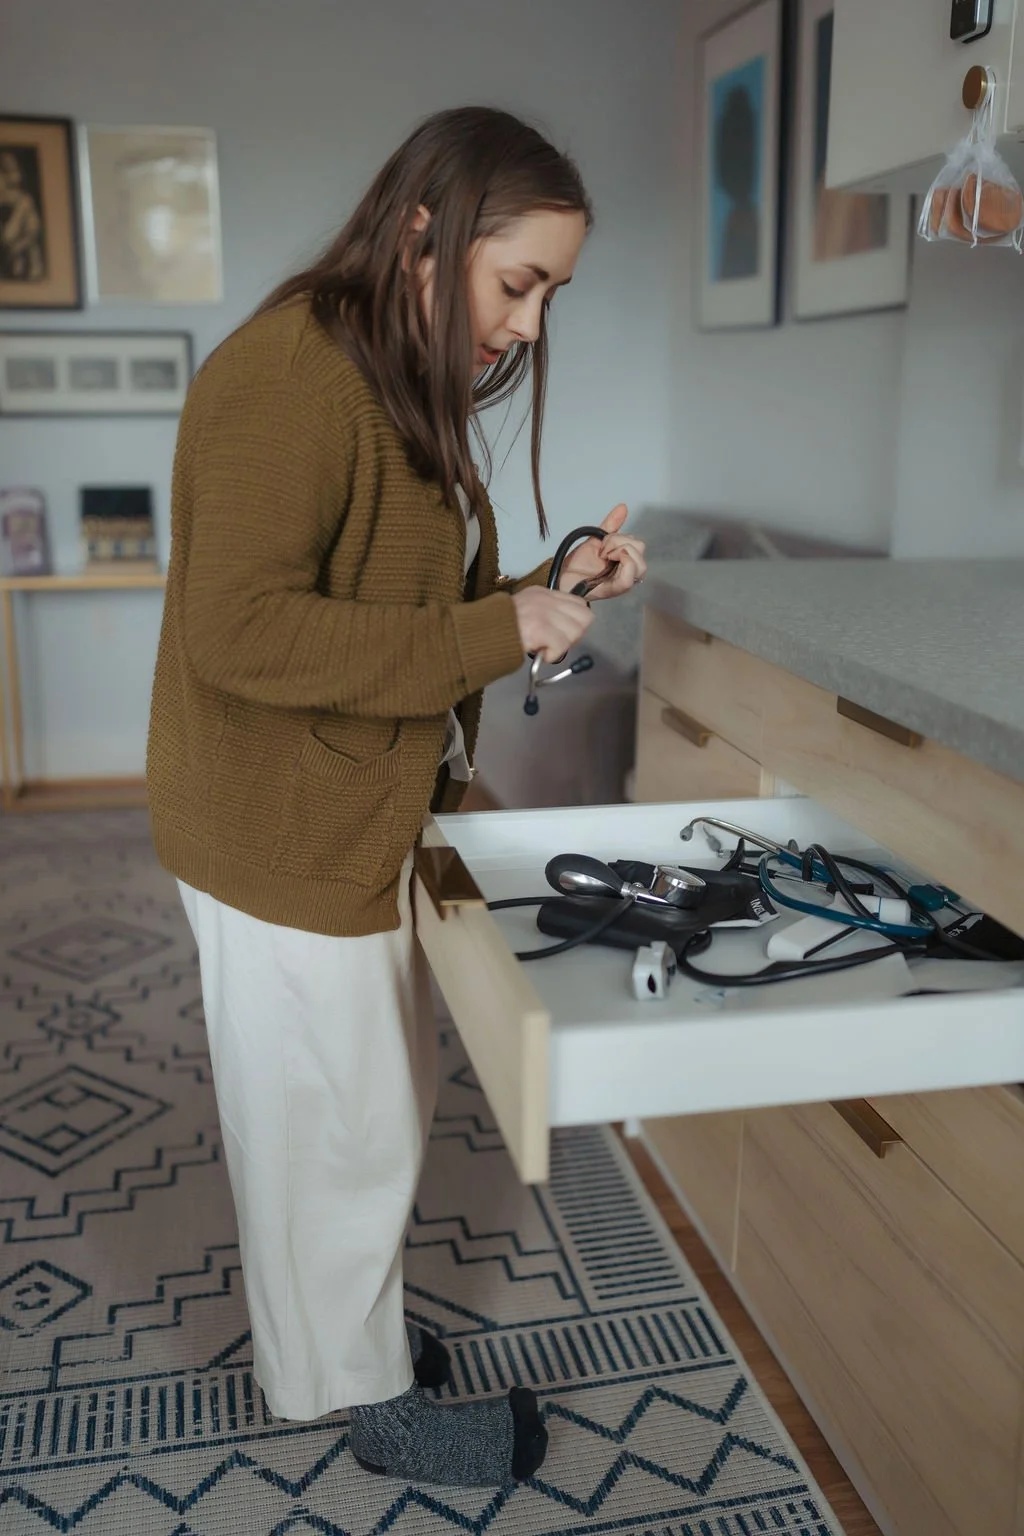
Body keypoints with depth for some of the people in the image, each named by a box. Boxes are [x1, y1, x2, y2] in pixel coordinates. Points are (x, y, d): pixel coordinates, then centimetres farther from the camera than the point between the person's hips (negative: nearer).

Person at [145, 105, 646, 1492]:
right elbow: (242, 634, -27)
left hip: (363, 820, 10)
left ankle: (344, 1329, 43)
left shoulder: (403, 386, 12)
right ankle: (370, 1396, 30)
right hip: (286, 840, -9)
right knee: (341, 1127, 8)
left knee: (378, 1106, 21)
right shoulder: (288, 374, -20)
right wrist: (495, 634, -25)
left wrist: (554, 590, -1)